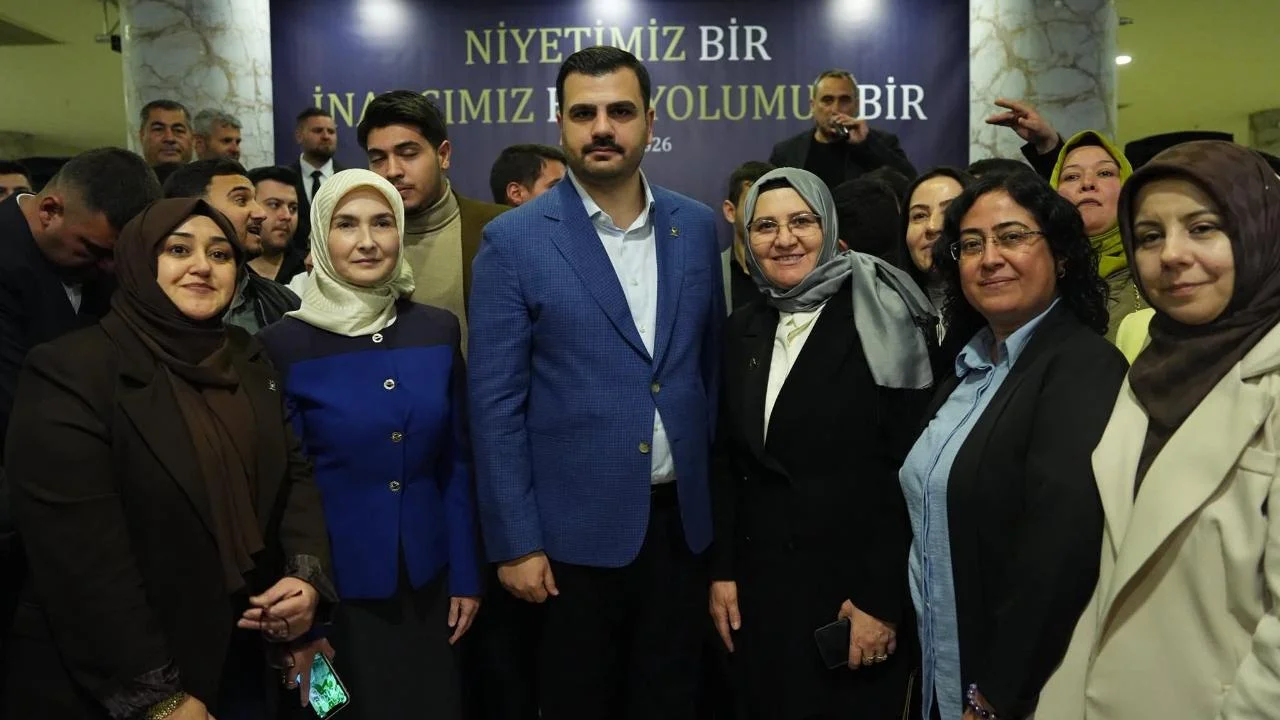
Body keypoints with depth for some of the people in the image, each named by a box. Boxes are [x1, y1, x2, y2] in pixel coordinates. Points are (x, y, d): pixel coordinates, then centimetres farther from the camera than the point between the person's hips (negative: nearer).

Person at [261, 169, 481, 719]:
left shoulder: (438, 330, -1)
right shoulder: (284, 344, -10)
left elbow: (456, 462, 4)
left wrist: (466, 574, 3)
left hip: (427, 578, 3)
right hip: (335, 583, -3)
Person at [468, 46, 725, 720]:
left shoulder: (697, 227, 3)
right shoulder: (513, 241, -9)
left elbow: (711, 363, 10)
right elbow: (495, 404, -9)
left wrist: (719, 493, 10)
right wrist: (515, 541, -10)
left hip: (682, 519, 4)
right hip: (575, 528, -3)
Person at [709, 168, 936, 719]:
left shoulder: (880, 323, -10)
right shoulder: (742, 330, 7)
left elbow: (908, 473, -13)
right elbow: (725, 460, 10)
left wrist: (882, 599, -15)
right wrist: (721, 570, 5)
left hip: (853, 586, -5)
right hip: (760, 584, 5)